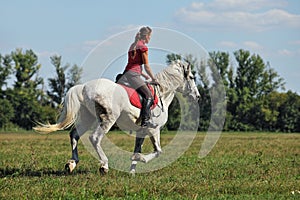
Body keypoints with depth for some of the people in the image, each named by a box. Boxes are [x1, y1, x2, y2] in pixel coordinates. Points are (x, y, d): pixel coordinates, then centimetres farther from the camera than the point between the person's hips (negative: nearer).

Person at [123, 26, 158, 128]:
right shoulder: (143, 47, -6)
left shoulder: (133, 46, 21)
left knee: (147, 96, 15)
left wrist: (144, 75, 29)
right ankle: (145, 121, -29)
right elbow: (147, 66, -5)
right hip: (133, 74, -10)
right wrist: (153, 79, 6)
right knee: (148, 96, -16)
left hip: (127, 73, 10)